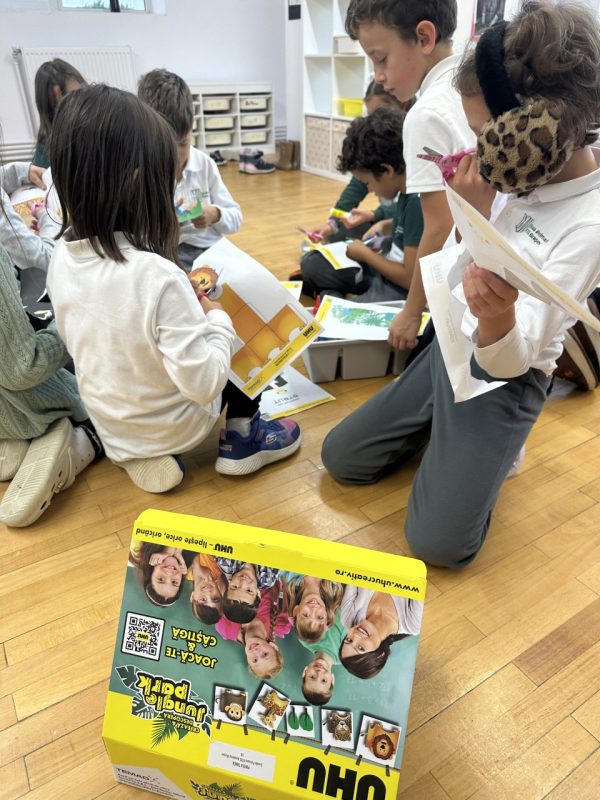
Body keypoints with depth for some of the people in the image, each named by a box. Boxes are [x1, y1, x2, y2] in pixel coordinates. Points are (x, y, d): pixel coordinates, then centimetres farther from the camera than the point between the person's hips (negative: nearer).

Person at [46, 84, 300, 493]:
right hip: (174, 427, -5)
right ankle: (242, 438, 15)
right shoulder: (158, 275, -31)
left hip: (111, 427, 6)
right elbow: (205, 383, -29)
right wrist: (218, 318, -13)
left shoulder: (62, 259, -9)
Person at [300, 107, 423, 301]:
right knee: (312, 264, 12)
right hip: (390, 268, 10)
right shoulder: (406, 189, -1)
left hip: (402, 289, -9)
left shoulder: (418, 200, -27)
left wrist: (365, 254, -11)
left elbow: (410, 278, -25)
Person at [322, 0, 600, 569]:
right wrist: (476, 209, -11)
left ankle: (487, 454, 16)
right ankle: (451, 441, 25)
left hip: (502, 381, -6)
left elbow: (508, 361, -27)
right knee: (341, 459, 6)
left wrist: (498, 316, -50)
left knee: (438, 543, -10)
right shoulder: (534, 173, -4)